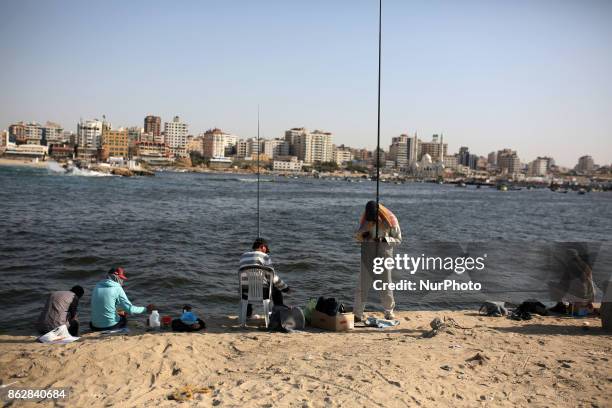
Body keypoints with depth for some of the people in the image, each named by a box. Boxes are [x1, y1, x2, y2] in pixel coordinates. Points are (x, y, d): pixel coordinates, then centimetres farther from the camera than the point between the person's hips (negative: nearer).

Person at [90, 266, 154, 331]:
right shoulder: (117, 289, -12)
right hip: (110, 325, -4)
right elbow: (130, 309, -12)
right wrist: (146, 309, 1)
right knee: (123, 318, 27)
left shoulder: (97, 286, 5)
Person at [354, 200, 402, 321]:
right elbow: (357, 236, 8)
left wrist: (384, 239, -22)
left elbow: (398, 239, -5)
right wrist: (363, 235, -16)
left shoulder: (390, 220, -10)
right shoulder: (365, 219, -2)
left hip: (385, 255, -1)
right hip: (367, 256, 2)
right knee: (363, 285, 1)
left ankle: (389, 312, 23)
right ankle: (357, 314, 6)